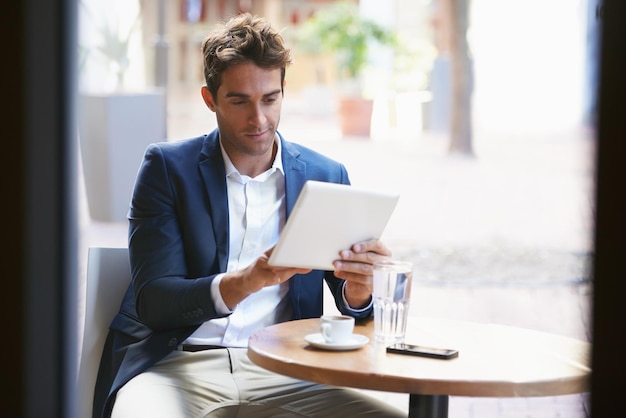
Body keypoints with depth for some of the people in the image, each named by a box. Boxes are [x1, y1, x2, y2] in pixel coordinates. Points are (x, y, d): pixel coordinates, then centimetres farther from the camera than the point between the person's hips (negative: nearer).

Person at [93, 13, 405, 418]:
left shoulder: (326, 176, 10)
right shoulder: (168, 167, 4)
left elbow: (355, 308, 12)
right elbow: (151, 301, -5)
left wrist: (359, 289, -15)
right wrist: (248, 280, -24)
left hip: (282, 370, 2)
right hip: (178, 365, -2)